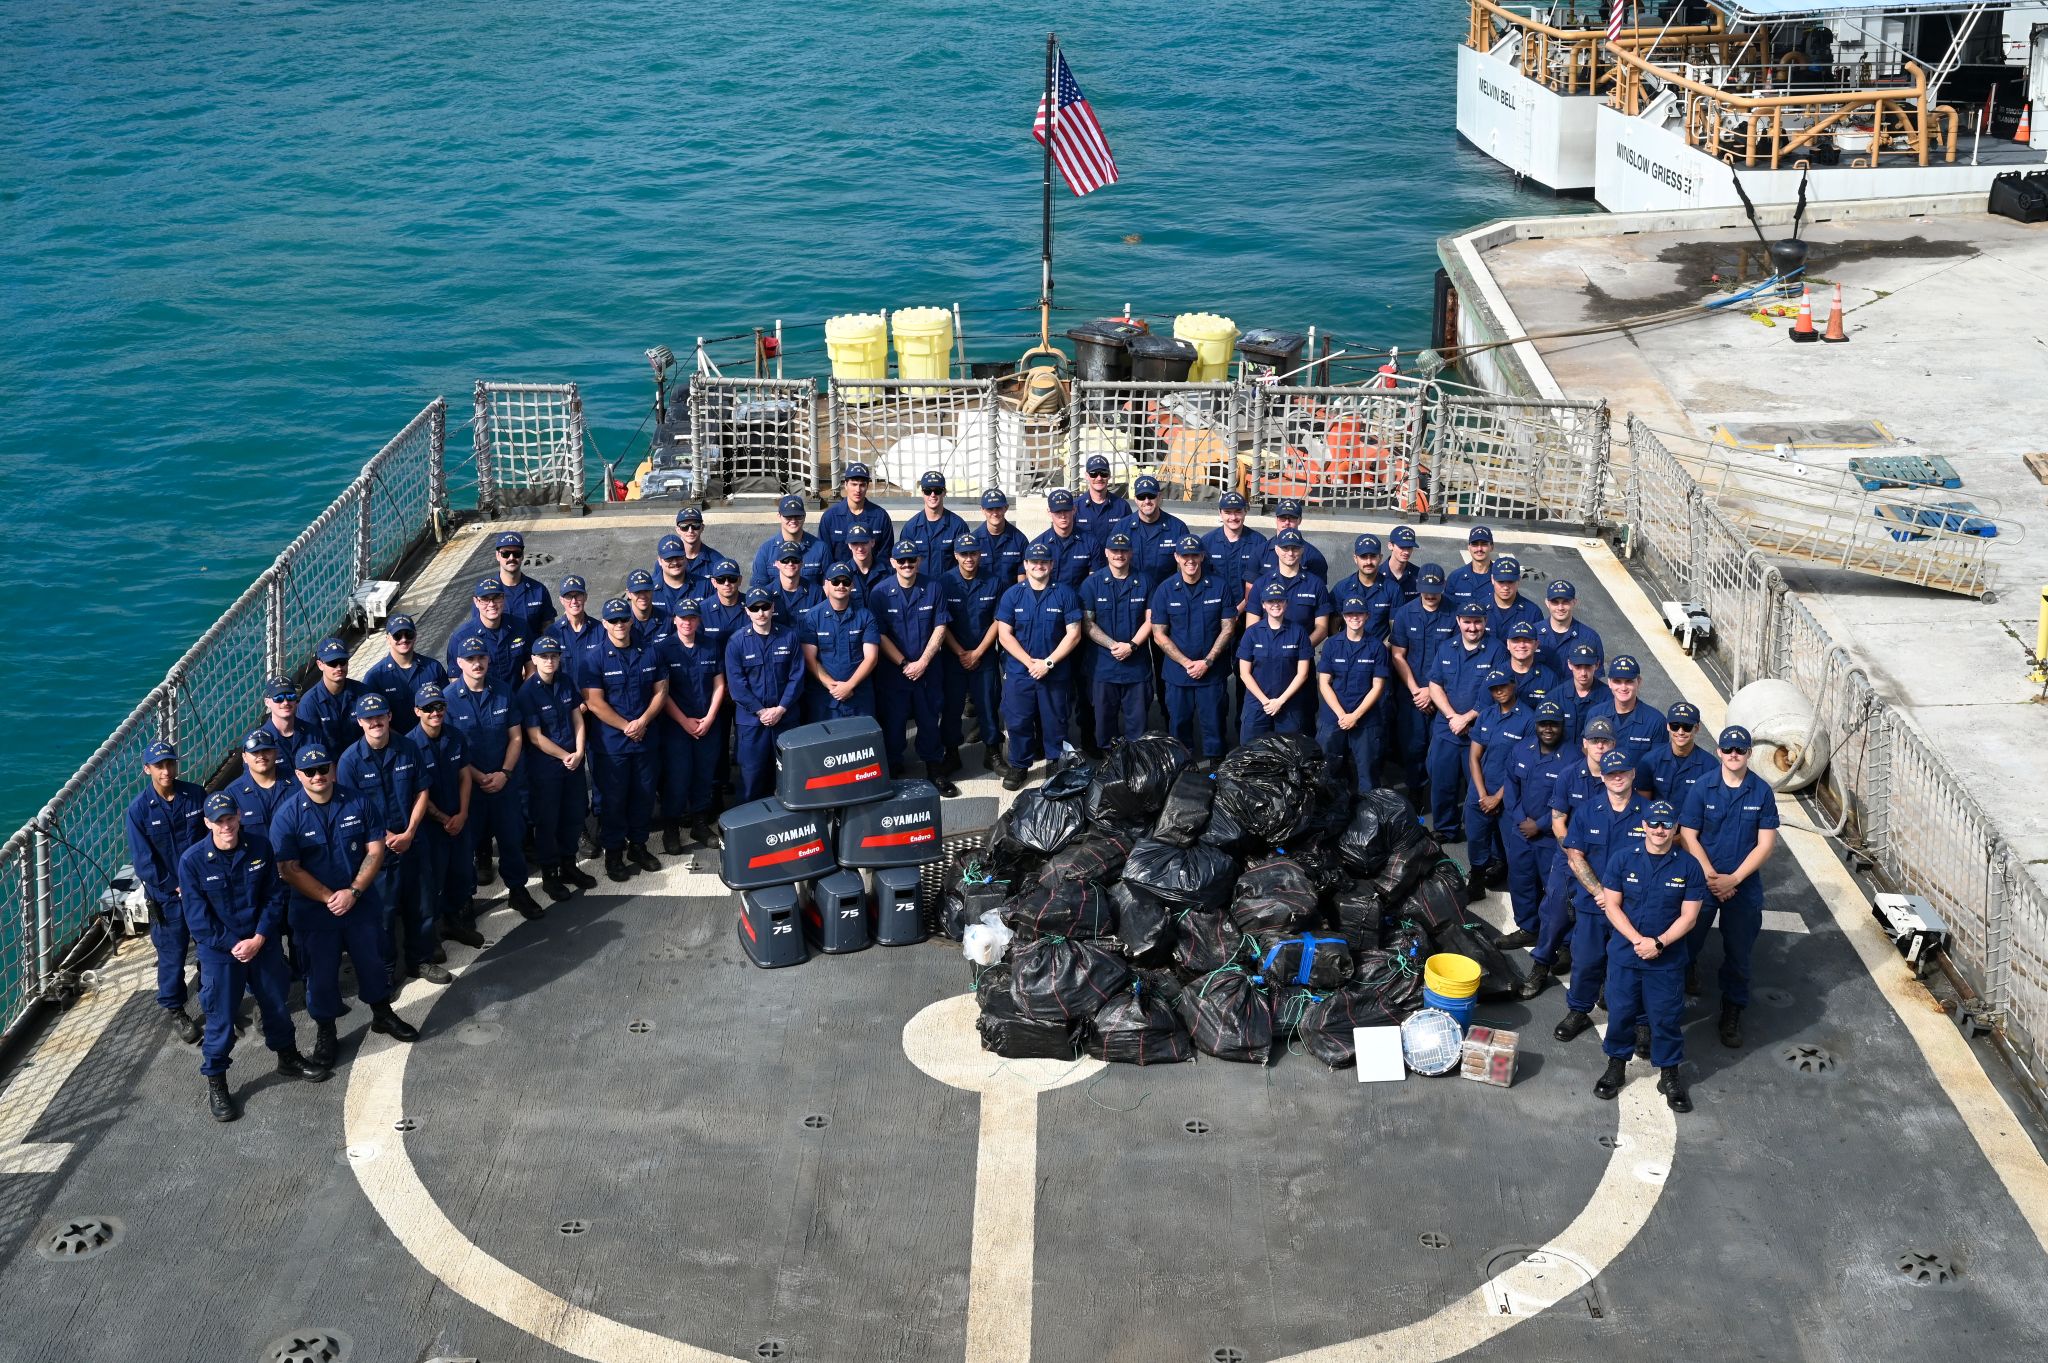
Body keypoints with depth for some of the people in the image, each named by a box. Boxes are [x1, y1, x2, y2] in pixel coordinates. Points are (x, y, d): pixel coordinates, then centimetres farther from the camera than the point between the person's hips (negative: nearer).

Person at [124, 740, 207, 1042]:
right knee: (172, 954, 8)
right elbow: (142, 860, -11)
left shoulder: (196, 796, -6)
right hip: (167, 896, -2)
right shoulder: (139, 809, -11)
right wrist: (174, 887, -13)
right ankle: (173, 1010, 26)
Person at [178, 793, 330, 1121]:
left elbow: (274, 897, -2)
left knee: (277, 1004, 18)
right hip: (218, 949, -3)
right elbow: (197, 918, -14)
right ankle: (215, 1083, 18)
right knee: (220, 1018, 2)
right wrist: (233, 946, -17)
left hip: (263, 942, 3)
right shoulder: (192, 860, -17)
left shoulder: (259, 848, -8)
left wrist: (258, 940, -13)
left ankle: (288, 1057, 41)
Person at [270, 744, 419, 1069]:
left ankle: (382, 1015, 41)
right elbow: (289, 870, -14)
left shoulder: (357, 802, -6)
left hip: (361, 903, 2)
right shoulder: (288, 815, -13)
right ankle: (325, 1035, 27)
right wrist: (329, 897, -20)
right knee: (321, 972, 9)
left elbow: (375, 850, -5)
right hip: (313, 909, -2)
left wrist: (353, 891, -16)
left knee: (372, 960, 18)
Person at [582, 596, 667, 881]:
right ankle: (613, 852, 16)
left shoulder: (651, 652, 4)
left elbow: (661, 691, 5)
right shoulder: (596, 657, -8)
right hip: (612, 741, -3)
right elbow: (594, 702, -12)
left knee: (644, 794, 11)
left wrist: (643, 722, -10)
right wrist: (626, 727, -14)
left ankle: (638, 844, 27)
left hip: (646, 738, 4)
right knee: (613, 797, 4)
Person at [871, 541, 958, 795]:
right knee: (893, 721, 6)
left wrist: (922, 662, -11)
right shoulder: (881, 593, -5)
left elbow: (940, 629, -3)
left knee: (929, 720, 8)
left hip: (928, 670, 1)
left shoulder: (933, 589, -1)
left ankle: (935, 770, 19)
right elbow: (880, 635, -6)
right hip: (892, 671, -1)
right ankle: (892, 770, 20)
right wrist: (904, 664, -12)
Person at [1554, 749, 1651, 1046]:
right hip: (1591, 903, 2)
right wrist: (1600, 892, -11)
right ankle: (1578, 1012, 27)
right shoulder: (1586, 811, 0)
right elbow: (1575, 858, 0)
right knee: (1586, 960, 9)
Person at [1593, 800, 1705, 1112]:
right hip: (1624, 954, 0)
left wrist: (1659, 943, -17)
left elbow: (1689, 916, -6)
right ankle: (1616, 1066, 30)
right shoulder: (1622, 858, -7)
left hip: (1667, 958, 0)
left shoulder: (1688, 867, -8)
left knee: (1666, 1016, 7)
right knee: (1620, 1011, 10)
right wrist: (1638, 940, -17)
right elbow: (1612, 905, -6)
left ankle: (1669, 1075, 25)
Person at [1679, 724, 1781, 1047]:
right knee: (1687, 943, 10)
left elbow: (1766, 844, -7)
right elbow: (1688, 837, -7)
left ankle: (1732, 1011, 25)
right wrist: (1711, 877, -15)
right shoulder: (1703, 788, -8)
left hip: (1744, 887, 0)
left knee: (1738, 954, 10)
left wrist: (1733, 879, -14)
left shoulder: (1762, 792, -7)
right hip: (1702, 882, 0)